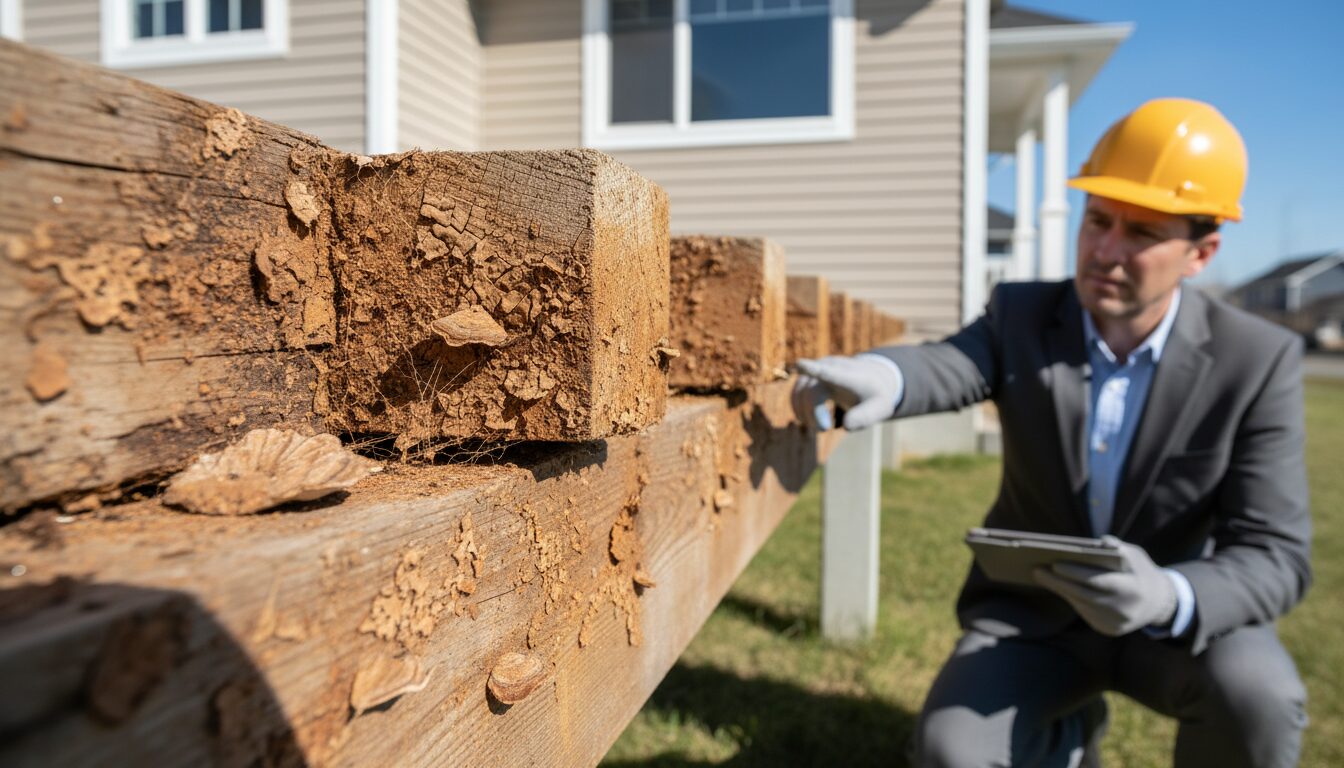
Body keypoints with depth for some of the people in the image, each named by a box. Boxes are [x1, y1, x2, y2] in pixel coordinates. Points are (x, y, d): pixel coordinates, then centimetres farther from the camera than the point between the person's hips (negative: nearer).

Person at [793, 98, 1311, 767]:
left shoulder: (1257, 363, -16)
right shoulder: (1021, 316, -12)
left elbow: (1274, 559, -20)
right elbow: (944, 367, -34)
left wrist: (1169, 598, -42)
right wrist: (879, 378, -60)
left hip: (1180, 615, 0)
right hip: (1033, 611, 1)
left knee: (1257, 698, -33)